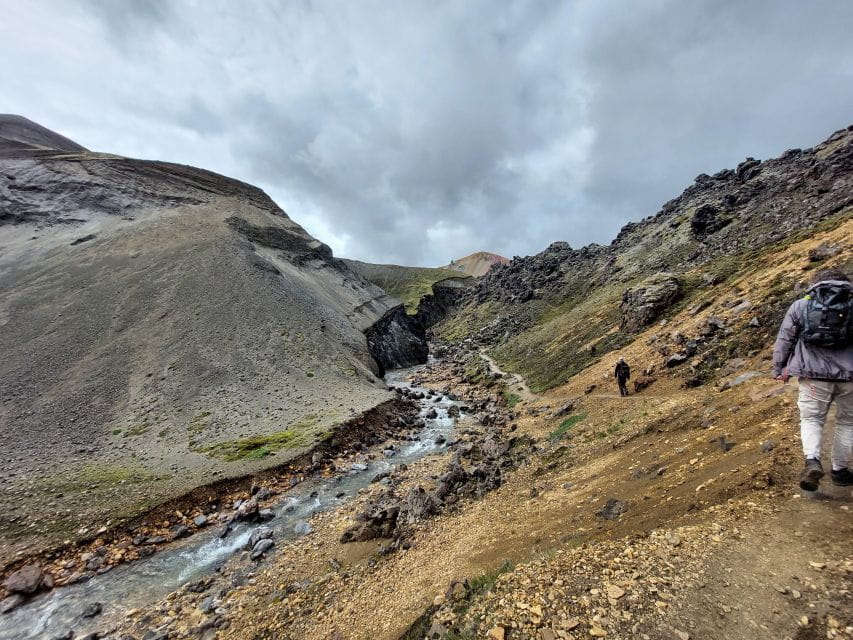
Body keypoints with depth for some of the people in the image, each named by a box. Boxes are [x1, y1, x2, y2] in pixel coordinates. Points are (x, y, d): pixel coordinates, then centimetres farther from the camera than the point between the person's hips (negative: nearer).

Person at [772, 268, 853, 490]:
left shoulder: (800, 306, 4)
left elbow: (784, 341, 3)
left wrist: (779, 369, 12)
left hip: (814, 374, -1)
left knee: (811, 419, 11)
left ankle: (813, 461, -10)